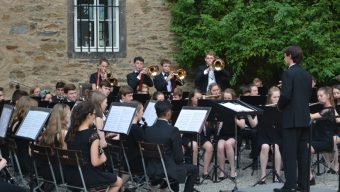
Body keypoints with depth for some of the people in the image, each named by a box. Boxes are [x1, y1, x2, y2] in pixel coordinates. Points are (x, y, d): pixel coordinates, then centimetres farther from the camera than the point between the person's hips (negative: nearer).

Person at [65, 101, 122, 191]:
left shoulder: (70, 132, 0)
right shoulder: (92, 134, -20)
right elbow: (95, 162, -24)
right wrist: (103, 159, -1)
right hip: (86, 177, -7)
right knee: (118, 182, 18)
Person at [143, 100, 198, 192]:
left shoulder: (148, 130, -2)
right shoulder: (173, 130, -18)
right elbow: (179, 157, -14)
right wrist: (179, 160, 7)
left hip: (151, 171, 6)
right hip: (169, 171, -6)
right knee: (193, 169, 18)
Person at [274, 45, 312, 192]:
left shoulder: (288, 73, -11)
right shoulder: (307, 75, 12)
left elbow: (286, 95, -19)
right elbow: (308, 96, 14)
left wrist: (279, 106, -2)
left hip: (291, 118, -7)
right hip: (305, 118, 7)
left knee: (289, 153, -5)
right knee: (302, 152, 10)